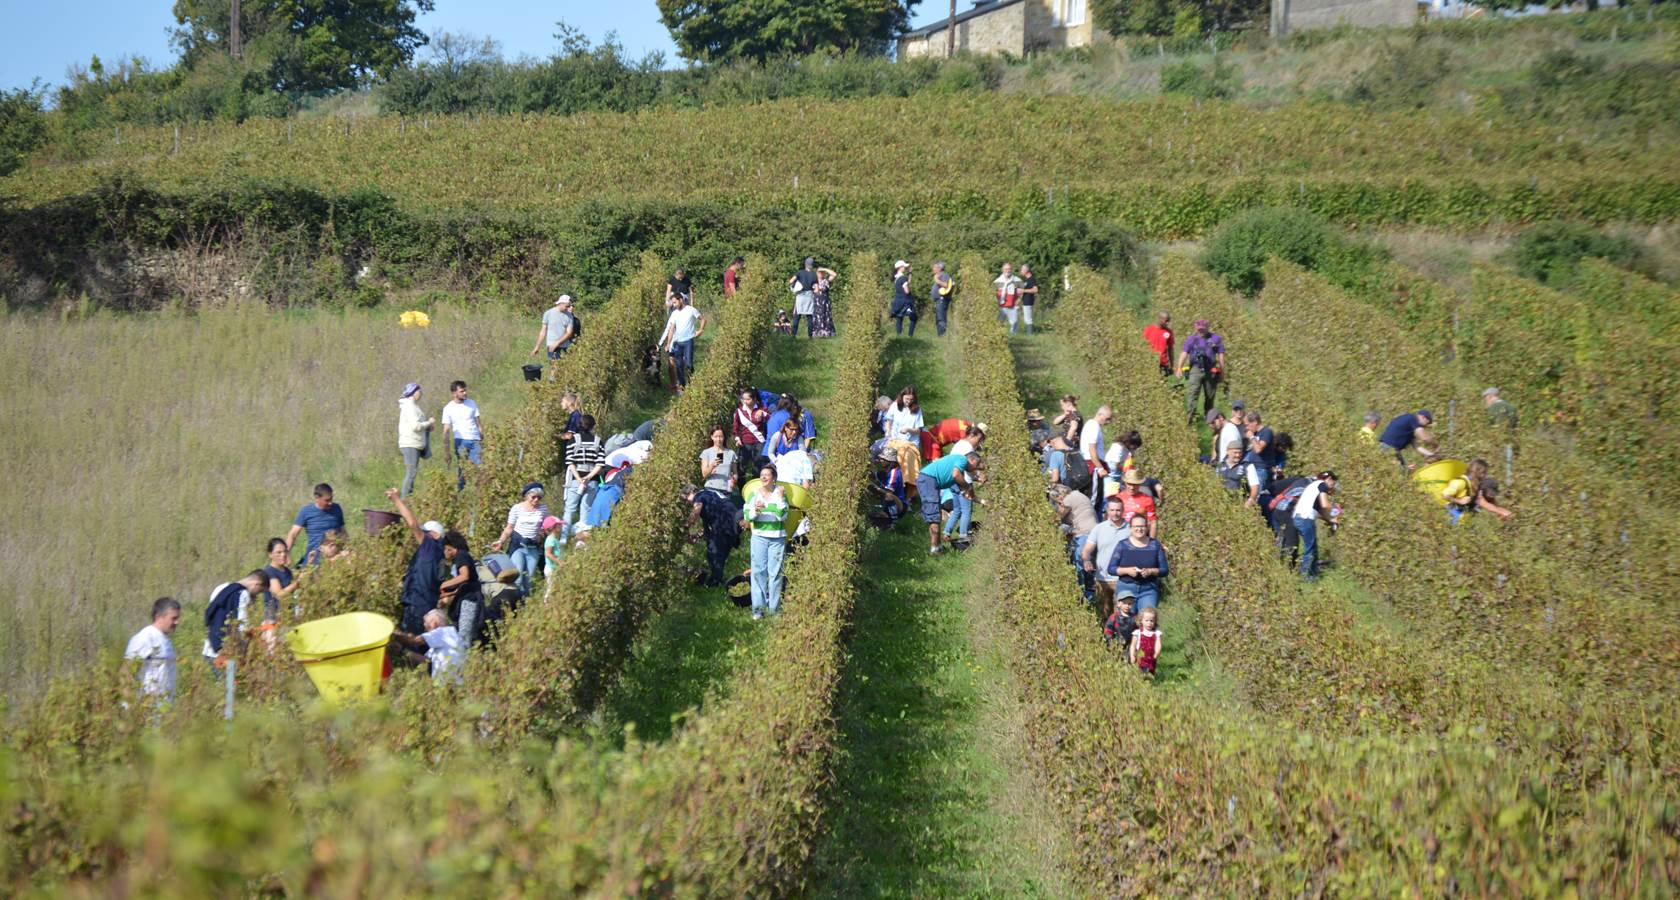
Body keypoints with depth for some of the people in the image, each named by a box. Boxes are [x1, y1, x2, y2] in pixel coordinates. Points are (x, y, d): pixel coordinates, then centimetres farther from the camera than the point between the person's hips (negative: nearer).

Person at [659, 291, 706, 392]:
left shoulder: (691, 310, -4)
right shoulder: (675, 313, 9)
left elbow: (703, 319, 5)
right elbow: (671, 329, 10)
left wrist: (700, 330, -6)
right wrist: (668, 344, 7)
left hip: (688, 341, -5)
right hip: (677, 342, 5)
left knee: (689, 364, -11)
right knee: (679, 365, 4)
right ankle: (681, 385, 12)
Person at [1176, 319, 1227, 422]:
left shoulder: (1215, 339, 7)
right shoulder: (1191, 339, 7)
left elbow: (1221, 355, 7)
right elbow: (1184, 353, -1)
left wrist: (1222, 371, 4)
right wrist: (1180, 367, -14)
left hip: (1210, 371, 1)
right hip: (1195, 369, -1)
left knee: (1209, 396, 8)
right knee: (1192, 392, -16)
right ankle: (1191, 415, -24)